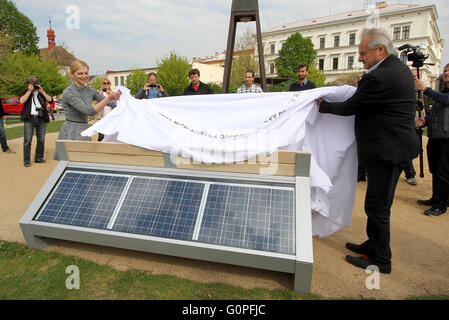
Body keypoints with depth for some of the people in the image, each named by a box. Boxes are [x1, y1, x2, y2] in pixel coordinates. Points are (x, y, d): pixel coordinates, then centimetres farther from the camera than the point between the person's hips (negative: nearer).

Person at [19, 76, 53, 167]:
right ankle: (26, 160, 1)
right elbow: (22, 100, -9)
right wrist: (29, 90, -7)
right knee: (27, 140, -4)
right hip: (29, 119, -2)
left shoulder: (42, 93, 16)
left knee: (41, 140, 5)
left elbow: (50, 100, 1)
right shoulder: (25, 92, 10)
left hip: (41, 119, 3)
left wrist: (42, 91, -5)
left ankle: (39, 158, 16)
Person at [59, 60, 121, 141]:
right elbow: (89, 111, -24)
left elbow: (111, 103, 4)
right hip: (71, 134, -6)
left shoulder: (90, 91, 6)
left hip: (84, 131, 6)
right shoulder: (68, 93, -14)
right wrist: (109, 98, -31)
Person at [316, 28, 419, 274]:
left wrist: (323, 105, 2)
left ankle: (380, 260, 15)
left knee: (377, 206, 0)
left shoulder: (380, 77, -20)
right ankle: (373, 245, 35)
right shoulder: (398, 68, 12)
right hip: (391, 146, 11)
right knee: (376, 204, 20)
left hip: (387, 150, -11)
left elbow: (350, 108, -13)